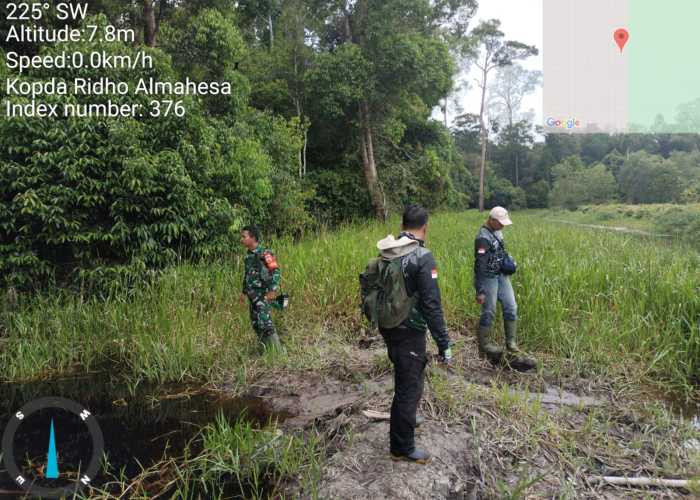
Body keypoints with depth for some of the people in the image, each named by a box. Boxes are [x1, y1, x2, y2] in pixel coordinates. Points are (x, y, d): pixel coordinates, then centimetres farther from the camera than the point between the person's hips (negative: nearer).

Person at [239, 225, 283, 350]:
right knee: (256, 324, 11)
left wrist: (273, 290, -24)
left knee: (265, 323, -12)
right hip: (253, 296, 9)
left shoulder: (265, 253, -13)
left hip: (264, 295, -8)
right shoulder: (249, 255, 12)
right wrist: (244, 292, 22)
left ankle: (278, 351, -4)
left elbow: (276, 272, -17)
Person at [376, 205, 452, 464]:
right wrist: (444, 344, -16)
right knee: (408, 388, 5)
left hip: (388, 328, 8)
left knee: (406, 380, 29)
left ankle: (407, 418, 50)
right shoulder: (422, 257, -21)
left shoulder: (385, 253, 2)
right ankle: (402, 448, 18)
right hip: (409, 334, -8)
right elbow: (431, 305, -23)